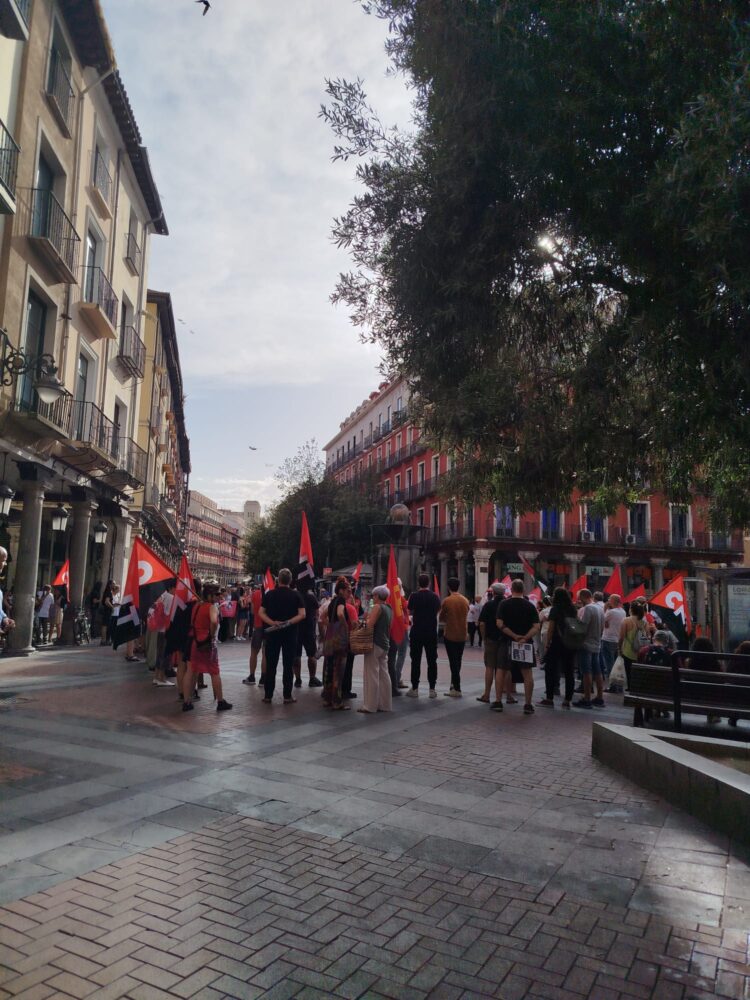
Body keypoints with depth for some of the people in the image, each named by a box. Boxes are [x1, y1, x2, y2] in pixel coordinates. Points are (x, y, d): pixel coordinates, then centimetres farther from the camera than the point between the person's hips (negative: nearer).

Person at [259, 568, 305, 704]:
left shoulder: (269, 594, 2)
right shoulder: (296, 595, -3)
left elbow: (261, 613, -2)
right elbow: (302, 615, -11)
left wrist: (272, 623, -12)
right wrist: (288, 622, -12)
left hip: (272, 633, 1)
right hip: (290, 634, -1)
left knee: (271, 665, 7)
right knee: (288, 665, 4)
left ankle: (268, 696, 10)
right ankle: (287, 696, 6)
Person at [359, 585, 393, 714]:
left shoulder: (377, 607, -10)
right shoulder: (389, 609, 15)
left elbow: (370, 625, -19)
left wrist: (366, 618, -1)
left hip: (375, 644, -8)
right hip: (385, 645, 8)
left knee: (371, 675, -4)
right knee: (383, 675, 11)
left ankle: (370, 706, -3)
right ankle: (385, 704, 14)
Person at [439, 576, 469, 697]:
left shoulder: (447, 601, -13)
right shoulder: (465, 601, 2)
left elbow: (440, 618, -3)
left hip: (450, 635, -5)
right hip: (462, 635, 5)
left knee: (453, 661, -2)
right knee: (458, 660, 16)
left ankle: (457, 689, -4)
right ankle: (454, 684, 27)